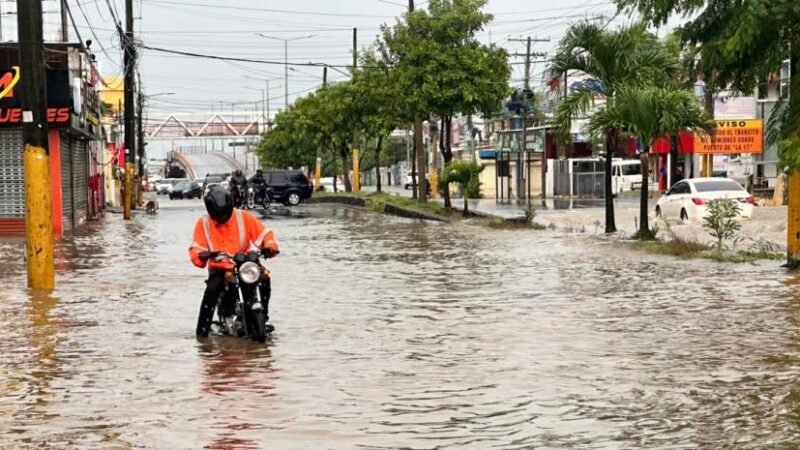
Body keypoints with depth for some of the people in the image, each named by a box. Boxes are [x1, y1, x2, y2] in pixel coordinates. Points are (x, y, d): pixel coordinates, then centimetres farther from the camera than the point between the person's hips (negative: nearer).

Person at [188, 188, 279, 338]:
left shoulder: (243, 217, -3)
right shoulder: (203, 223, -2)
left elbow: (264, 232, -2)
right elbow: (196, 248, -7)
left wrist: (270, 246, -24)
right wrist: (201, 255, -32)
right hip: (219, 268, -1)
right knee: (211, 290, -30)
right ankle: (202, 329, -21)